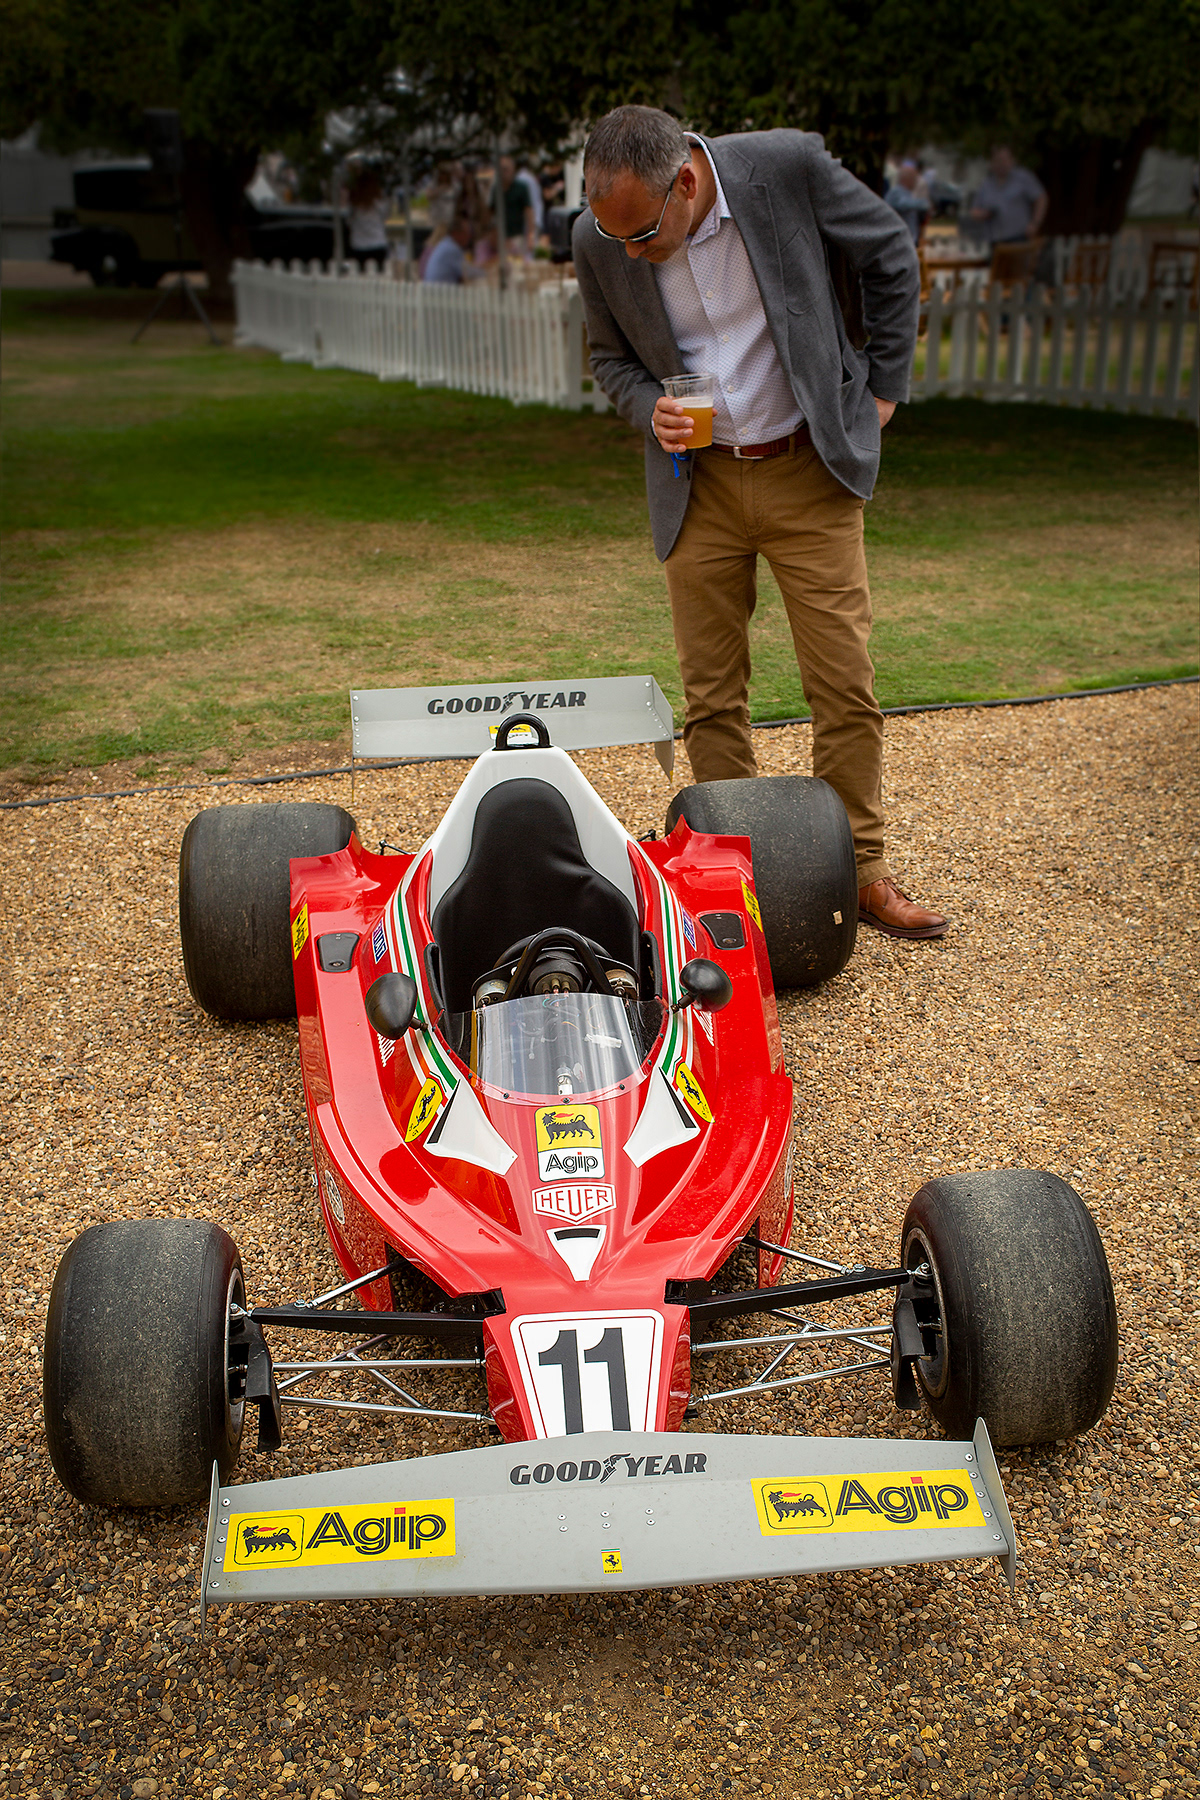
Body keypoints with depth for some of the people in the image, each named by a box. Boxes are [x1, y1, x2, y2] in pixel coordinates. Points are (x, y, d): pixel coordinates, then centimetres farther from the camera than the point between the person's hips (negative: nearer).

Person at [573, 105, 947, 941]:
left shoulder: (791, 166, -15)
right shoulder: (598, 240, -8)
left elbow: (891, 254, 2)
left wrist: (882, 386, 3)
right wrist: (650, 410, -11)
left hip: (810, 472, -2)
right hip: (697, 484, 2)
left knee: (845, 683, -2)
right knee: (711, 695, 3)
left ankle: (862, 871, 12)